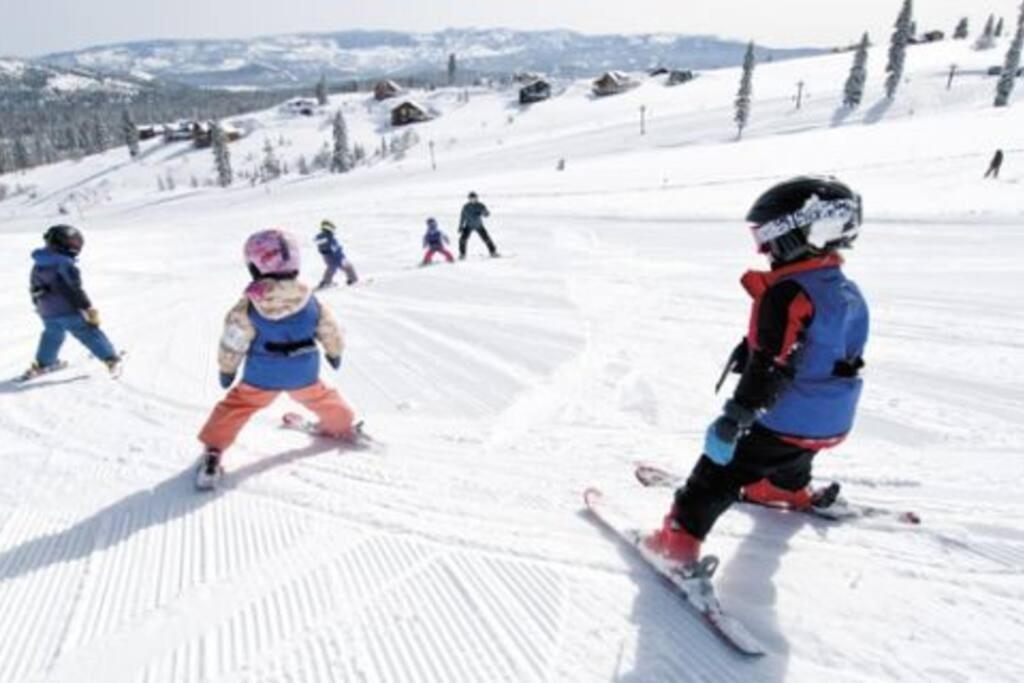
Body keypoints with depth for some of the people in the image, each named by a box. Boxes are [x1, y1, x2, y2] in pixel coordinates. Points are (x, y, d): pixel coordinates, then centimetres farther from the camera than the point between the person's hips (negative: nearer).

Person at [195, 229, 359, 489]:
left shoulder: (248, 307, -18)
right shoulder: (310, 301, -11)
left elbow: (233, 342, -10)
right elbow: (330, 330, 2)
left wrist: (226, 370, 7)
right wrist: (334, 353, 21)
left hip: (261, 377, -2)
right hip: (303, 373, 3)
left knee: (236, 406, 13)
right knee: (320, 397, 27)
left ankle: (213, 452, 10)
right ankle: (341, 424, 45)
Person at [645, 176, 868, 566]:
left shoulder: (788, 293, -26)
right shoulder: (846, 292, 3)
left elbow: (771, 368, -31)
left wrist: (734, 419, -29)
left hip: (784, 421, -8)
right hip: (830, 422, 8)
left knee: (718, 474, 1)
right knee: (790, 458, 38)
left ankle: (680, 539, 4)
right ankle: (792, 492, 64)